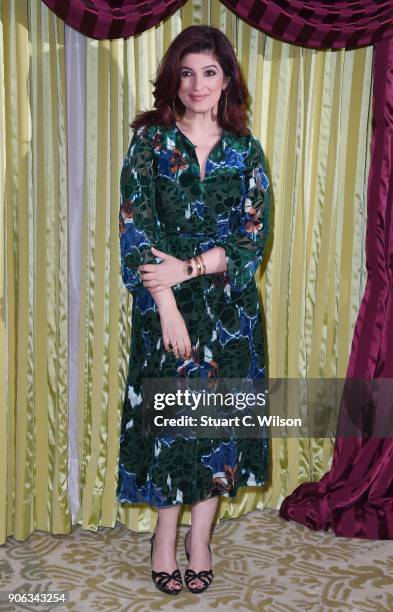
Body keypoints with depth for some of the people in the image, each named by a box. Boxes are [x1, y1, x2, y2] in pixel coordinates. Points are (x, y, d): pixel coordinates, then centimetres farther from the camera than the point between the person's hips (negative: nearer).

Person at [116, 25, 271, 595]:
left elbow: (255, 234, -3)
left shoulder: (244, 149, 4)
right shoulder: (150, 140, -1)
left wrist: (189, 267, -15)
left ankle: (200, 536, 24)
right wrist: (168, 306, -16)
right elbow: (136, 226, -9)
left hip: (229, 302, 2)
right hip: (166, 301, -2)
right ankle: (166, 534, 24)